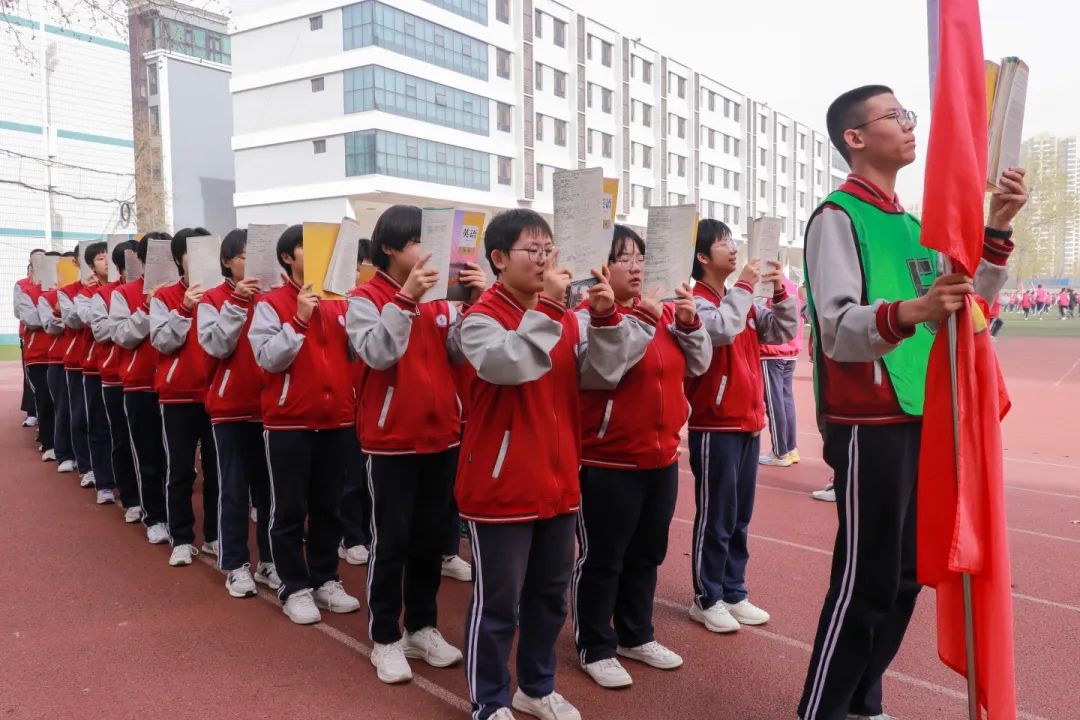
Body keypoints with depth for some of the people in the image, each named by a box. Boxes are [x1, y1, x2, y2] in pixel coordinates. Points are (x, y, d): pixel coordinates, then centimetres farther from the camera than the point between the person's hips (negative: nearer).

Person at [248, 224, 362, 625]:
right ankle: (294, 588, 18)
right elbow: (268, 359, -13)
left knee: (328, 506, 13)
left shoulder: (339, 303, 8)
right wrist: (299, 319, -20)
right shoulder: (270, 303, -4)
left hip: (337, 419, 4)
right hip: (289, 422, -4)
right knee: (289, 509, 5)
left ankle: (325, 580, 27)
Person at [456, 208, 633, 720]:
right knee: (497, 601, 6)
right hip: (500, 485, -6)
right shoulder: (481, 319, -10)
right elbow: (511, 365, -29)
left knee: (550, 594, 19)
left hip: (558, 482, 6)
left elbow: (603, 375, -1)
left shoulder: (566, 318, 7)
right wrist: (545, 307, -25)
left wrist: (605, 317, -13)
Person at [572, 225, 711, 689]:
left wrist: (690, 324, -9)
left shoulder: (663, 310, 8)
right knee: (601, 559, 5)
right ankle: (595, 648, 22)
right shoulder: (587, 316, -12)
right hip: (607, 462, -7)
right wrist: (641, 320, -25)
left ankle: (636, 636, 35)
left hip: (661, 457, 7)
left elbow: (697, 364, 7)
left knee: (646, 554, 19)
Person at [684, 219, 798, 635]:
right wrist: (743, 287, -19)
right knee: (715, 518, 1)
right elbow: (720, 330, -29)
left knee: (740, 518, 14)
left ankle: (734, 593, 26)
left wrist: (780, 292, -3)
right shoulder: (696, 302, -11)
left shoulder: (743, 301, 12)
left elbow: (784, 331, 11)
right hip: (714, 428, -8)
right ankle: (707, 599, 14)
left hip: (749, 424, 8)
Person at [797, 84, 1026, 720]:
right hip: (870, 426, -8)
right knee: (865, 580, -3)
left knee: (906, 575, 14)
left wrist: (997, 227, 5)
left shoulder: (912, 223, 16)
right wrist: (910, 311, -39)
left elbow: (970, 306, 16)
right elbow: (836, 328, -21)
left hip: (922, 419, 8)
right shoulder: (838, 216, -9)